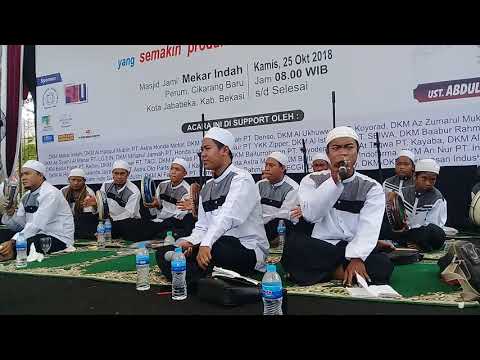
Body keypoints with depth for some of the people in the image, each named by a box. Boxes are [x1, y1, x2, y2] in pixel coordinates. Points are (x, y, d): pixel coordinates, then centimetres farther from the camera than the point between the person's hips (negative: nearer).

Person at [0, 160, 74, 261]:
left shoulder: (50, 193, -16)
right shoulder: (26, 197, 11)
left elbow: (36, 225, -24)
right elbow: (18, 225, 8)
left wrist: (13, 242, -28)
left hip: (58, 239, -8)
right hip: (39, 236, 8)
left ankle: (13, 253, -7)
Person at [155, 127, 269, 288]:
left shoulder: (241, 179, -9)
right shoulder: (206, 188, 16)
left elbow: (227, 217, -25)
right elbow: (202, 226, 13)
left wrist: (206, 244, -37)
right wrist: (190, 241, -9)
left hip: (248, 249, -8)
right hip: (216, 246, 8)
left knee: (214, 248, -41)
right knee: (164, 253, -4)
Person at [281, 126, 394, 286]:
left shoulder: (372, 187, 6)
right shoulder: (312, 180, 7)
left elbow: (369, 227, -9)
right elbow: (311, 215, -11)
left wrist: (357, 257, -25)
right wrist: (334, 181, -18)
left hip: (356, 250, 0)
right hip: (319, 249, 1)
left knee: (383, 265, -31)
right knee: (294, 243, -30)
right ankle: (341, 271, -16)